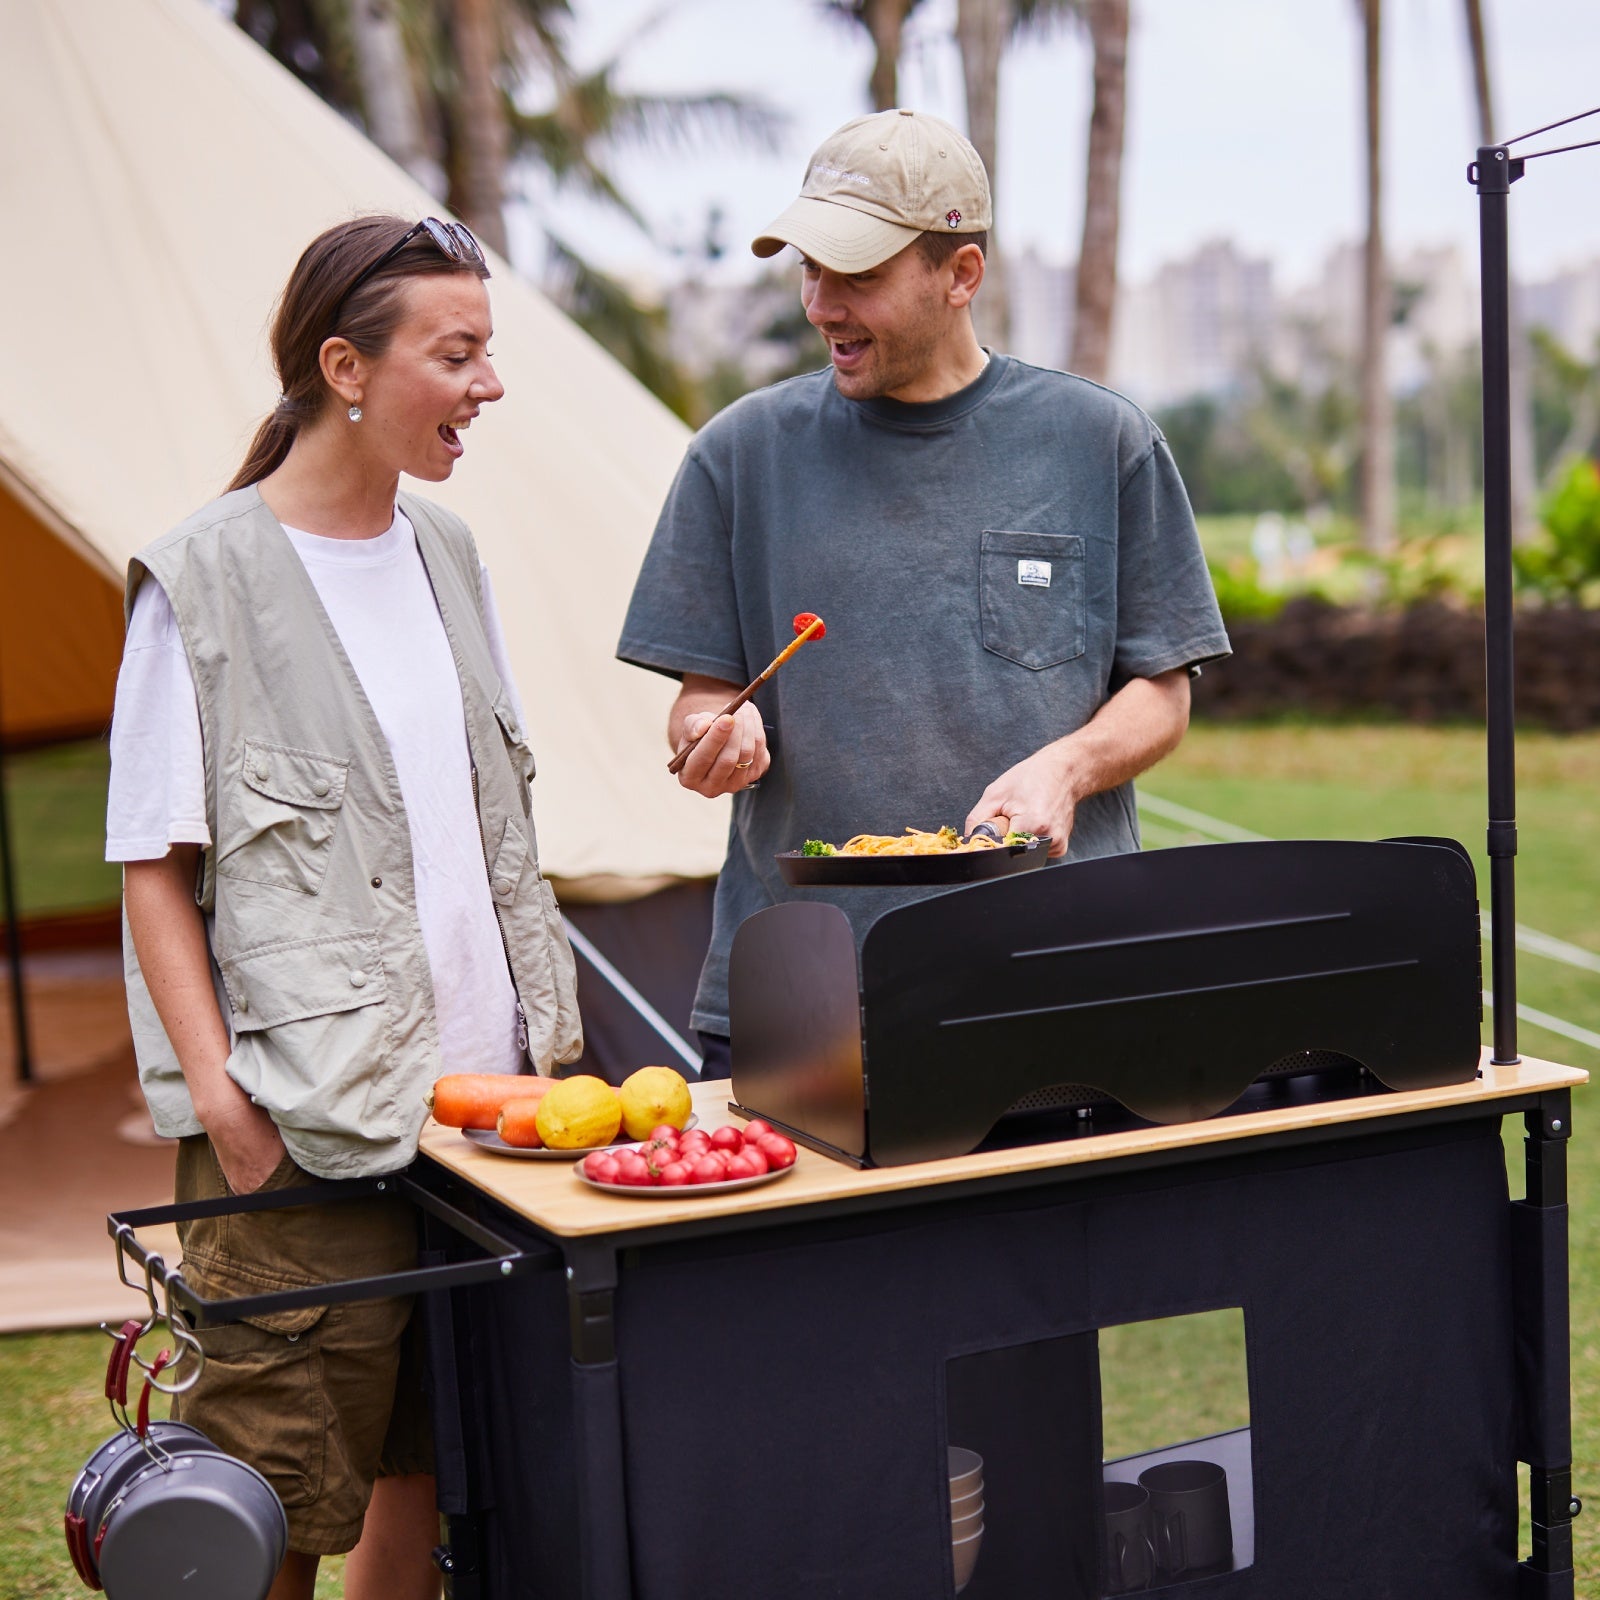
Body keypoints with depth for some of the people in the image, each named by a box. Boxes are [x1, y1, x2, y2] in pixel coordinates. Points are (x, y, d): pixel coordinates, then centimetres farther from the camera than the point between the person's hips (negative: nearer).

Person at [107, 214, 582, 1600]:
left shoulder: (447, 555, 11)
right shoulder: (206, 583, -8)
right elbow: (155, 869, -7)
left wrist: (549, 1038, 12)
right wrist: (218, 1093, -15)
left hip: (483, 1095, 6)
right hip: (310, 1129, -6)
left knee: (435, 1466, 13)